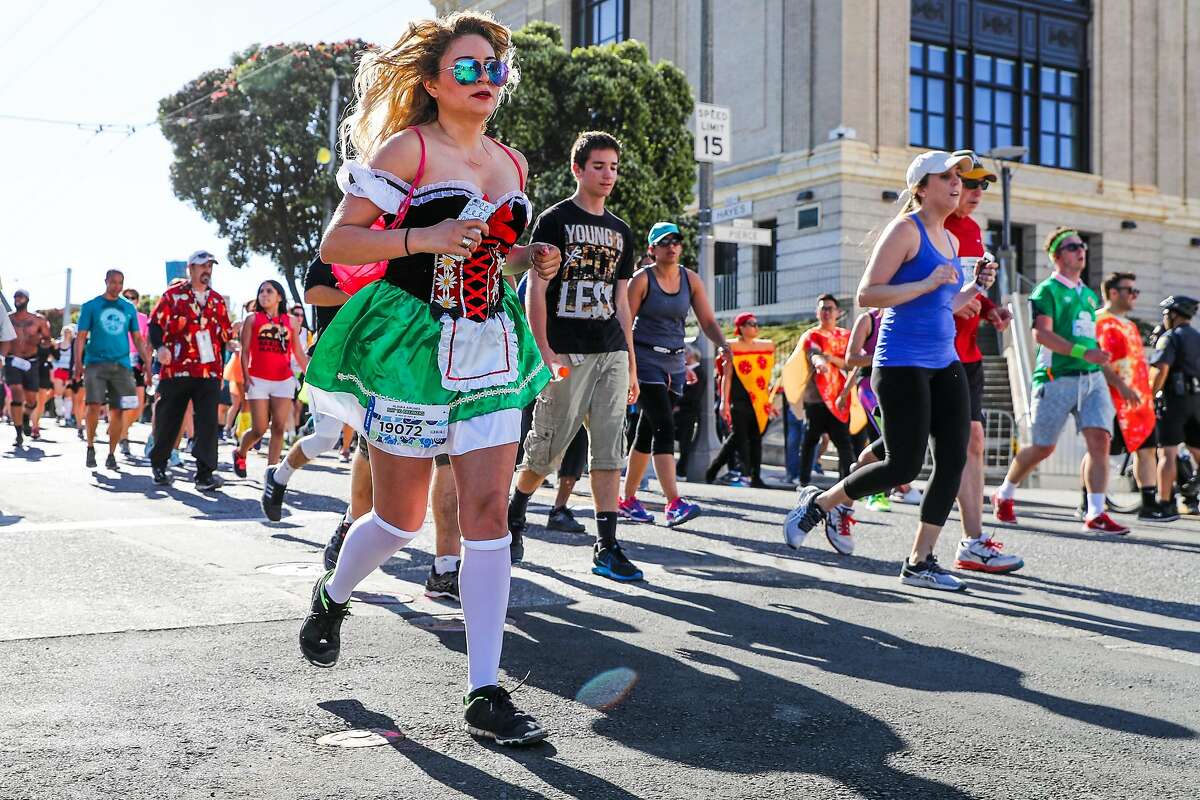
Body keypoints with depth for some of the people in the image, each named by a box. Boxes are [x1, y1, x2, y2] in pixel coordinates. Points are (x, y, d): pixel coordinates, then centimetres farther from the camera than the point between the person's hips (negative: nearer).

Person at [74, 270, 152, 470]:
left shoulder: (129, 308, 13)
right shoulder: (90, 306, 6)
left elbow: (137, 338, 16)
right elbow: (82, 336, 2)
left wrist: (148, 362, 6)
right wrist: (78, 362, -10)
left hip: (121, 364, 2)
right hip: (96, 363, -2)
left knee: (118, 411, 0)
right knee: (94, 405, -14)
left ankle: (111, 454, 12)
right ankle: (90, 448, 6)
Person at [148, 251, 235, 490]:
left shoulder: (217, 299, 16)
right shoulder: (173, 294, 3)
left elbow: (223, 335, 22)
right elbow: (156, 323, -2)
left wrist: (221, 369, 19)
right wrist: (160, 346, -21)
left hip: (209, 372, 3)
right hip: (176, 369, -2)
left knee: (208, 423, -8)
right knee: (169, 419, 7)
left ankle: (205, 474, -10)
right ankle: (158, 465, 27)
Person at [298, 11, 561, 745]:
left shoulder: (513, 164, 11)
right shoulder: (406, 148, -7)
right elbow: (337, 243, -10)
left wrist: (532, 258, 5)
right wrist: (423, 239, -23)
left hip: (489, 348, 5)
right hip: (411, 344, -5)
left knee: (488, 511, -4)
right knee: (403, 518, 5)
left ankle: (486, 693, 1)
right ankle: (332, 595, 39)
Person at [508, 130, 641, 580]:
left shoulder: (620, 232, 18)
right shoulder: (554, 221, 1)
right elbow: (536, 290, -5)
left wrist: (631, 364, 13)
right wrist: (543, 350, -16)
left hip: (611, 355, 5)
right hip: (567, 355, -5)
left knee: (609, 451, -1)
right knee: (548, 448, 0)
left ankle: (606, 547, 0)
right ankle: (513, 516, 25)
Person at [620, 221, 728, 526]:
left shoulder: (690, 279, 7)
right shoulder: (642, 279, -6)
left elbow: (708, 321, 5)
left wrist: (722, 344, -16)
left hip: (674, 363, 5)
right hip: (645, 360, -5)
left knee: (647, 433, 11)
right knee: (664, 426, -18)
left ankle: (627, 499, 22)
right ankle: (674, 503, -24)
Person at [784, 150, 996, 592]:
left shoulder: (950, 239, 17)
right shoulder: (905, 229, -8)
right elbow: (866, 295, -15)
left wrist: (973, 287, 10)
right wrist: (928, 284, -19)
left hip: (944, 363, 9)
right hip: (902, 364, -8)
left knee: (954, 460, 0)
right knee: (904, 465, -7)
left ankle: (920, 561, 8)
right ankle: (818, 502, 16)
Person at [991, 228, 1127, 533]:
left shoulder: (1089, 295, 19)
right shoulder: (1047, 290, -4)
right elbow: (1042, 334, -16)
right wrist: (1084, 353, -24)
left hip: (1092, 377, 6)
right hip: (1057, 378, -6)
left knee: (1100, 439, -10)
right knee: (1043, 447, 3)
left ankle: (1096, 513, -8)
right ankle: (1004, 495, 25)